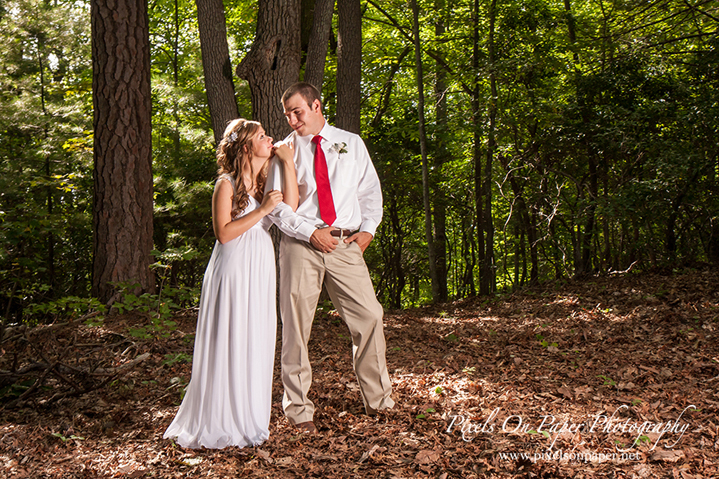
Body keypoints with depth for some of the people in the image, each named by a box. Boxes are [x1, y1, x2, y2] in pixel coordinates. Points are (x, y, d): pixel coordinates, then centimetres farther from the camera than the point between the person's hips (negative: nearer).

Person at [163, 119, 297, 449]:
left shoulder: (267, 181, 13)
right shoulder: (227, 184, -6)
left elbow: (290, 208, -4)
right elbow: (223, 233, -13)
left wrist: (288, 163, -3)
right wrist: (262, 210, -15)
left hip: (260, 270, 6)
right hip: (234, 269, -6)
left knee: (255, 343, 9)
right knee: (229, 344, -2)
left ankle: (248, 418, 21)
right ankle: (221, 423, 9)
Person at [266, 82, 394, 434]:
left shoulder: (351, 143, 14)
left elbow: (370, 190, 15)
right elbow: (275, 205, 1)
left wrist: (368, 228, -1)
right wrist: (311, 232, -12)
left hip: (346, 244, 2)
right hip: (301, 245, -1)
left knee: (369, 317, -2)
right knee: (295, 328, 0)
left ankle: (377, 399, 15)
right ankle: (298, 408, 13)